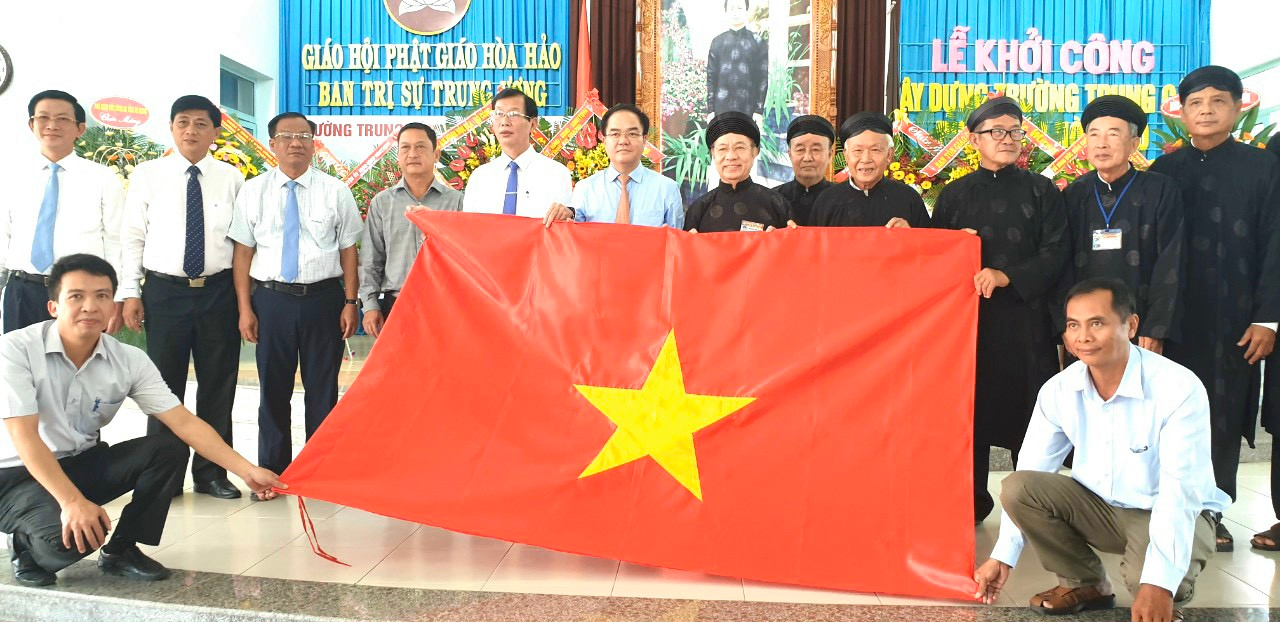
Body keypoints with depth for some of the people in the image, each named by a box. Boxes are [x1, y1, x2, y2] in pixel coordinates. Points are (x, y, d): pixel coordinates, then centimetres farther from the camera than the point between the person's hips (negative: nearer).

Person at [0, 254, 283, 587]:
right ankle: (27, 546, 5)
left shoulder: (129, 360, -9)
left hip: (85, 463, 5)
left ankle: (120, 550, -2)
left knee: (168, 448, -17)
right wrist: (72, 500, -35)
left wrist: (247, 471, -22)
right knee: (69, 536, -33)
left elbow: (184, 423, -13)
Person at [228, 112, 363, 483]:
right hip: (272, 299, 1)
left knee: (322, 389, 8)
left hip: (323, 299, 0)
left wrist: (350, 303, -4)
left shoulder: (336, 192, 3)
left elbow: (348, 251, 2)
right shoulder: (253, 192, 4)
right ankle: (272, 472, 22)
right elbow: (243, 253, 3)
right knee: (273, 390, 8)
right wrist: (245, 309, -2)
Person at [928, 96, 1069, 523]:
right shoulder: (955, 195, 12)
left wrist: (1007, 276, -16)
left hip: (1027, 318, -1)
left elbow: (1056, 253, -3)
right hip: (969, 316, 1)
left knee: (1028, 408, -1)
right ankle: (970, 504, 12)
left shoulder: (1041, 191, 8)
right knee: (971, 409, 1)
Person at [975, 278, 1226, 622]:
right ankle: (1085, 584, 4)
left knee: (1151, 576, -36)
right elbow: (1029, 475, -5)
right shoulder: (1057, 390, -10)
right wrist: (1003, 557, -9)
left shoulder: (1179, 388, -24)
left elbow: (1180, 491, -30)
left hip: (1175, 514, -4)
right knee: (1017, 487, -19)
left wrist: (1159, 583, -39)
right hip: (1100, 506, 5)